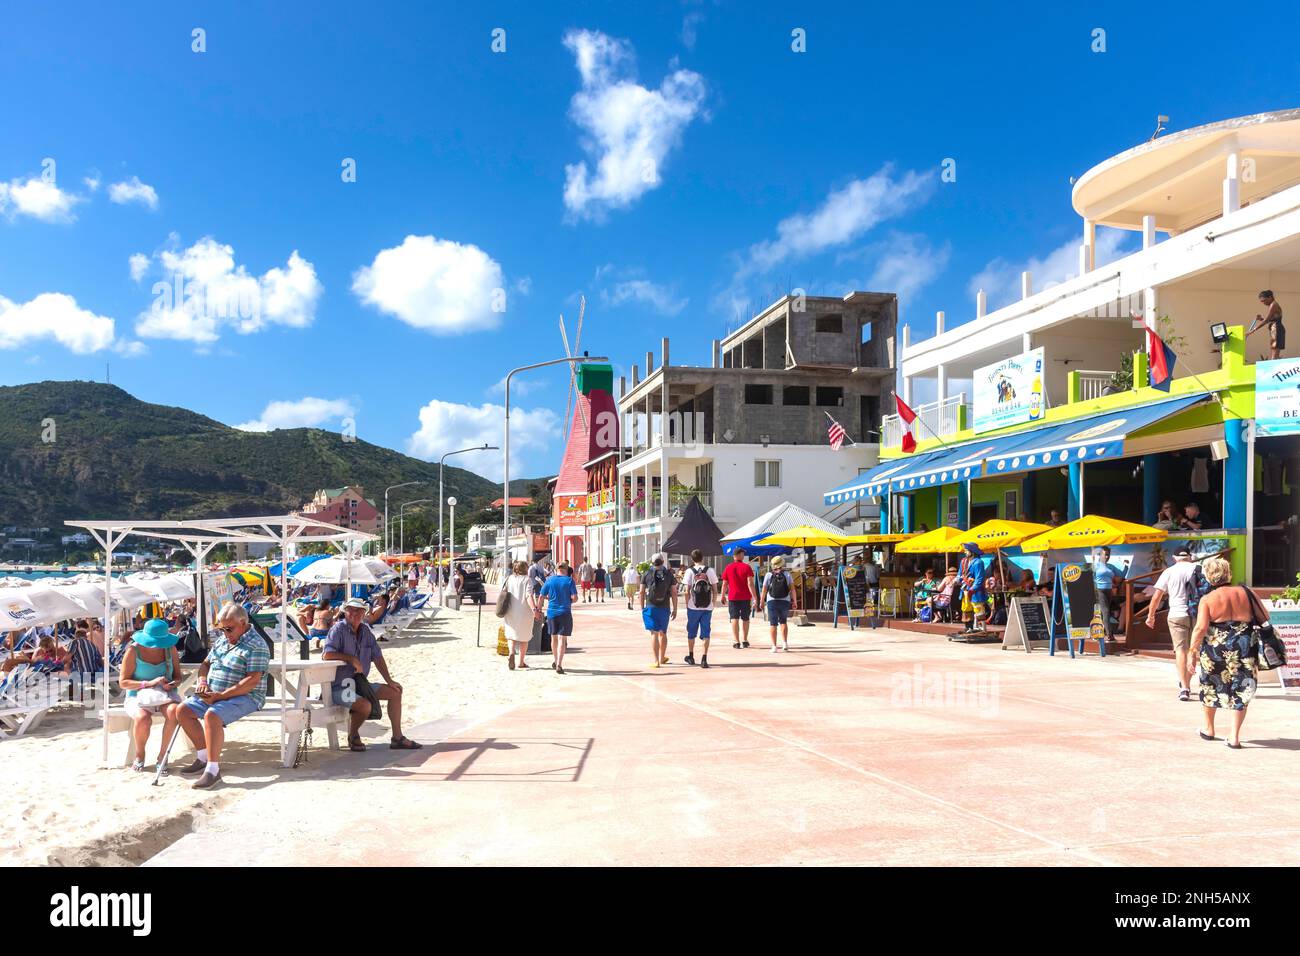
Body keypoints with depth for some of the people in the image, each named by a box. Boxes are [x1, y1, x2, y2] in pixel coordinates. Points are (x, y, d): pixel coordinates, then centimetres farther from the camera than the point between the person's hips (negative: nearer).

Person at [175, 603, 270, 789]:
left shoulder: (256, 646, -14)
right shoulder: (221, 640, 15)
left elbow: (252, 681, -21)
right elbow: (206, 663, 26)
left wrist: (220, 695, -23)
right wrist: (202, 680, 2)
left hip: (244, 697, -9)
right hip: (213, 695, 9)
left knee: (211, 715, -33)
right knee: (182, 710, -2)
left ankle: (213, 768, -26)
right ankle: (204, 757, 6)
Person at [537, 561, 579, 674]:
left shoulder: (549, 580, 1)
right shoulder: (569, 580, -6)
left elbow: (541, 597, 1)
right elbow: (574, 597, -12)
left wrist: (538, 609, 13)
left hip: (551, 612, 3)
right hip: (565, 613, -3)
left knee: (554, 637, 19)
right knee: (562, 639, -2)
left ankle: (555, 662, 32)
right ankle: (559, 665, -10)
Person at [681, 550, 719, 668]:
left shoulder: (690, 571, -5)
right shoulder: (710, 571, 0)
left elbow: (687, 591, -7)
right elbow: (715, 590, 1)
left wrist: (687, 604, 4)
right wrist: (712, 603, 12)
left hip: (693, 607, -1)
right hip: (707, 607, 1)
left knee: (691, 632, 15)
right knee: (706, 633, 4)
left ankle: (690, 656, 29)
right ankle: (704, 658, -4)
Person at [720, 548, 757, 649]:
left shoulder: (728, 568, 1)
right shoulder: (746, 567, -6)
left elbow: (724, 584, 6)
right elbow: (750, 584, -12)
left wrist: (723, 596, 21)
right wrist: (755, 598, -12)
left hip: (733, 597, 0)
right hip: (745, 597, 0)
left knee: (734, 619, 1)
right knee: (745, 619, 15)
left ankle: (736, 642, -6)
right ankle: (744, 640, 23)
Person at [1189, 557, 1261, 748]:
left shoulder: (1207, 599, -8)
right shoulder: (1245, 593, 1)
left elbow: (1201, 627, -16)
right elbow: (1263, 618, 7)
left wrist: (1193, 650, -9)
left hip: (1215, 648, -1)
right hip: (1243, 650, 2)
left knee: (1209, 688, 18)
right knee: (1240, 691, 9)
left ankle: (1209, 730, 32)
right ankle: (1234, 736, 4)